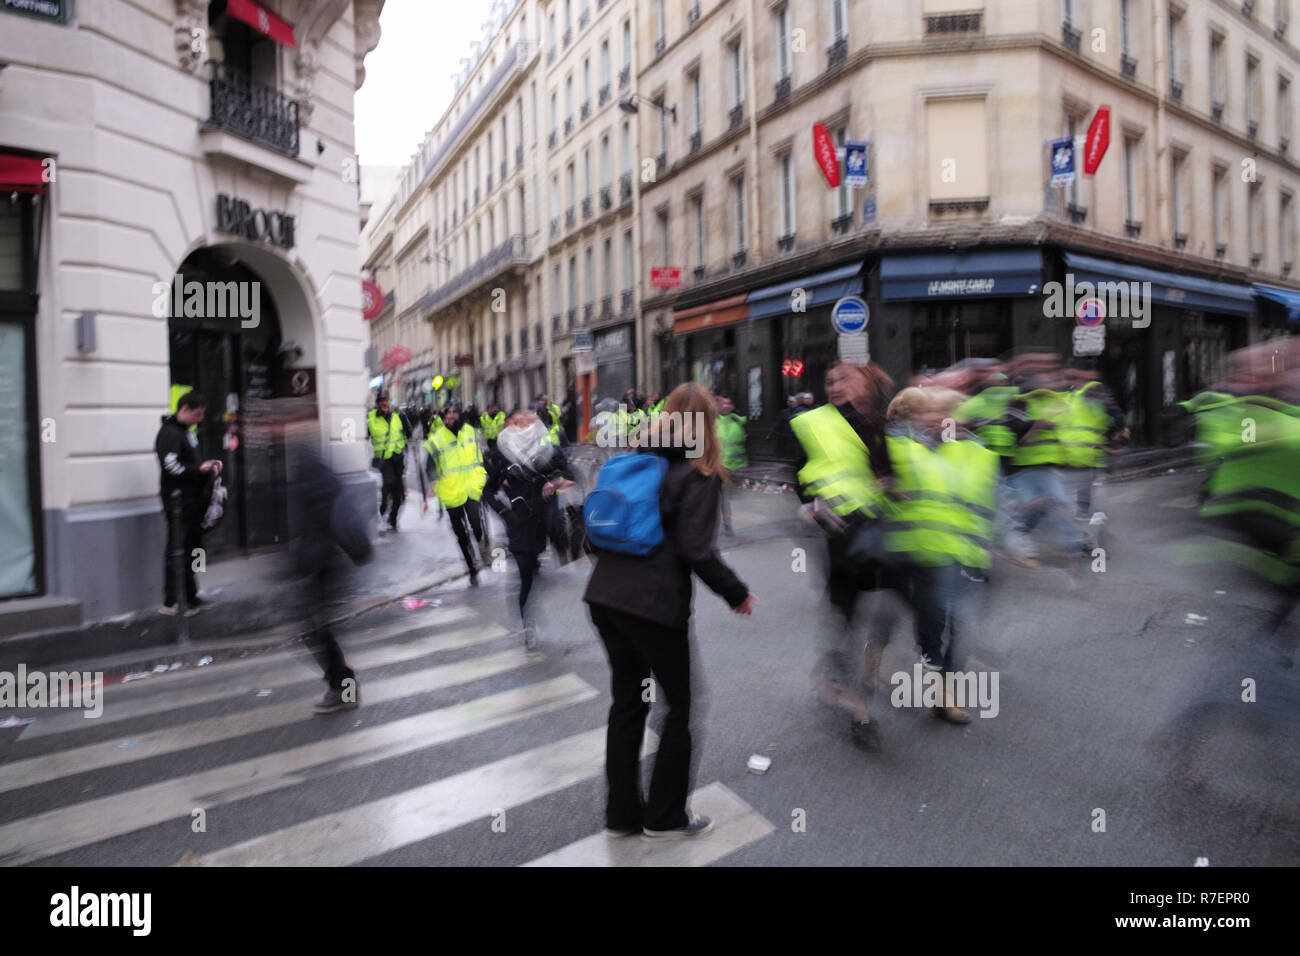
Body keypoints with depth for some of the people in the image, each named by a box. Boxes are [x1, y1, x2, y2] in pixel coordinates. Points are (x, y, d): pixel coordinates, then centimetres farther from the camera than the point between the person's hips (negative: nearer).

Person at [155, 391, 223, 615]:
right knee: (174, 548, -5)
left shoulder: (187, 431, 16)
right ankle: (170, 602, 1)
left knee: (194, 546, 14)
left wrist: (209, 464, 9)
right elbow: (172, 467, -23)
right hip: (178, 500, -10)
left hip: (194, 500, 10)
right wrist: (200, 470, -16)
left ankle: (192, 598, 23)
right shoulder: (169, 433, -13)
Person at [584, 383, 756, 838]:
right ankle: (664, 815, 23)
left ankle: (621, 813, 27)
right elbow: (695, 550, -14)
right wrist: (737, 593, -2)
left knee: (627, 702, 17)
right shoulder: (698, 473, -7)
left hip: (605, 595, 7)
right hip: (655, 603, -6)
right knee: (681, 705, 12)